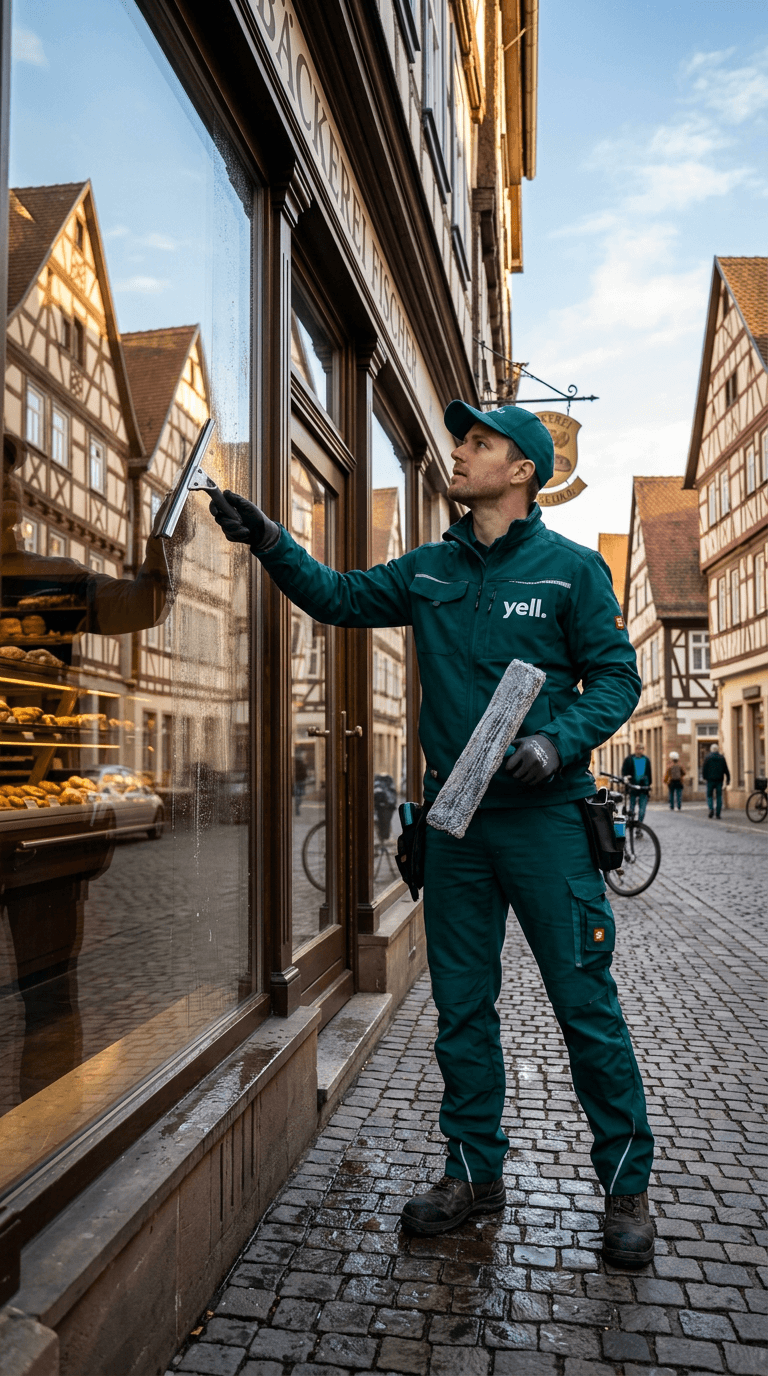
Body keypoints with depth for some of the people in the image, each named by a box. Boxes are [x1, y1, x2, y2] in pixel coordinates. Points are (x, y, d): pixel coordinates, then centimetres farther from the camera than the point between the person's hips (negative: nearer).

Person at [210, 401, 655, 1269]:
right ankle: (474, 1172, 30)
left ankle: (625, 1183, 22)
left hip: (545, 816, -4)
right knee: (461, 1005, 13)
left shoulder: (570, 567, -2)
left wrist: (559, 740, -19)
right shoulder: (429, 571, 11)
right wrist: (273, 544, 4)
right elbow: (338, 597, 17)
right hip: (454, 818, 5)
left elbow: (616, 675, -2)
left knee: (585, 1003, 3)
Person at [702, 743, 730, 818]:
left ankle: (711, 808, -15)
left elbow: (704, 769, -5)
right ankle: (718, 814, 2)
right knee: (719, 796, 5)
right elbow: (726, 769, 5)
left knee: (709, 795, 8)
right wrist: (728, 779, 8)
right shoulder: (722, 758, 5)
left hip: (710, 779, -2)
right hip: (719, 780, 2)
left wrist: (705, 778, 2)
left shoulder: (708, 757, -2)